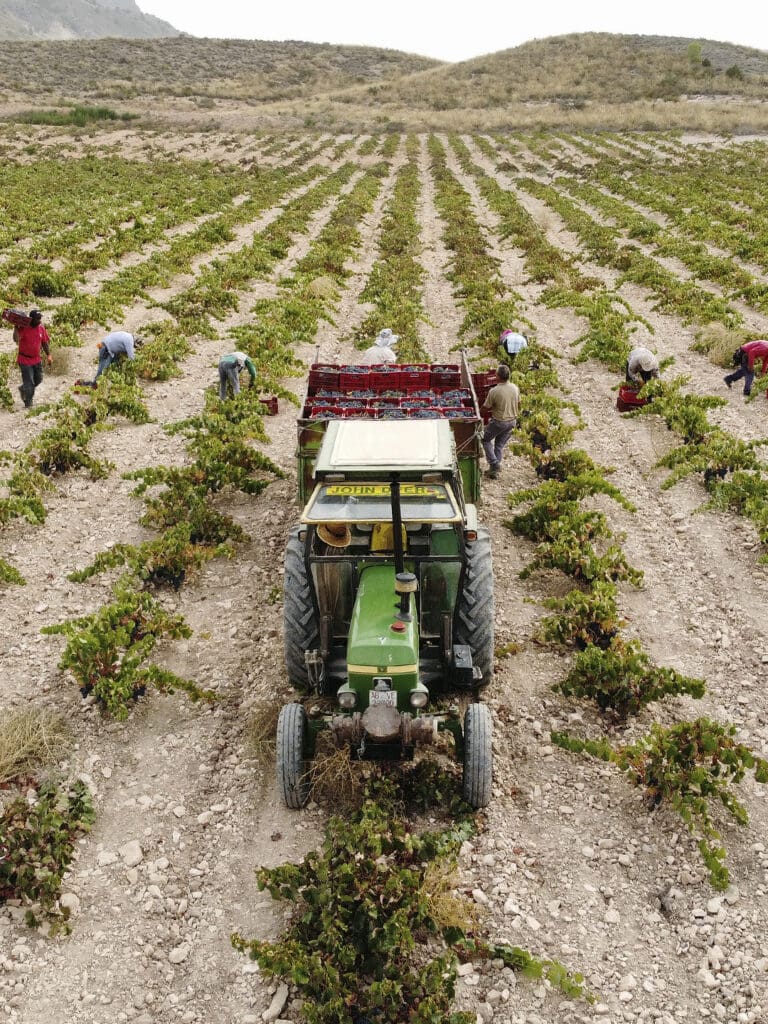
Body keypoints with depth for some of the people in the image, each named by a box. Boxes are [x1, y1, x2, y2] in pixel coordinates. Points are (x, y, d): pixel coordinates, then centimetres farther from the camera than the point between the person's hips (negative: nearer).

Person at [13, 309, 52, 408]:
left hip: (37, 359, 6)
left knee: (38, 380, 17)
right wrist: (16, 328, -39)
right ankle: (28, 404, 10)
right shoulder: (23, 328, -18)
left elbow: (45, 342, 11)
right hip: (25, 360, -6)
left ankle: (22, 388, 44)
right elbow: (16, 339, -32)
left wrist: (48, 355, 8)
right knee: (29, 383, -4)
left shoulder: (41, 328, 0)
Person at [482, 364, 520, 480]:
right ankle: (495, 469, 21)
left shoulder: (494, 391, -24)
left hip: (499, 422, -5)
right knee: (500, 444, 19)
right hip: (512, 421, 5)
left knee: (486, 440, 18)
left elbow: (486, 407, -13)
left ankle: (494, 463, 5)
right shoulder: (515, 388, -7)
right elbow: (518, 404, 7)